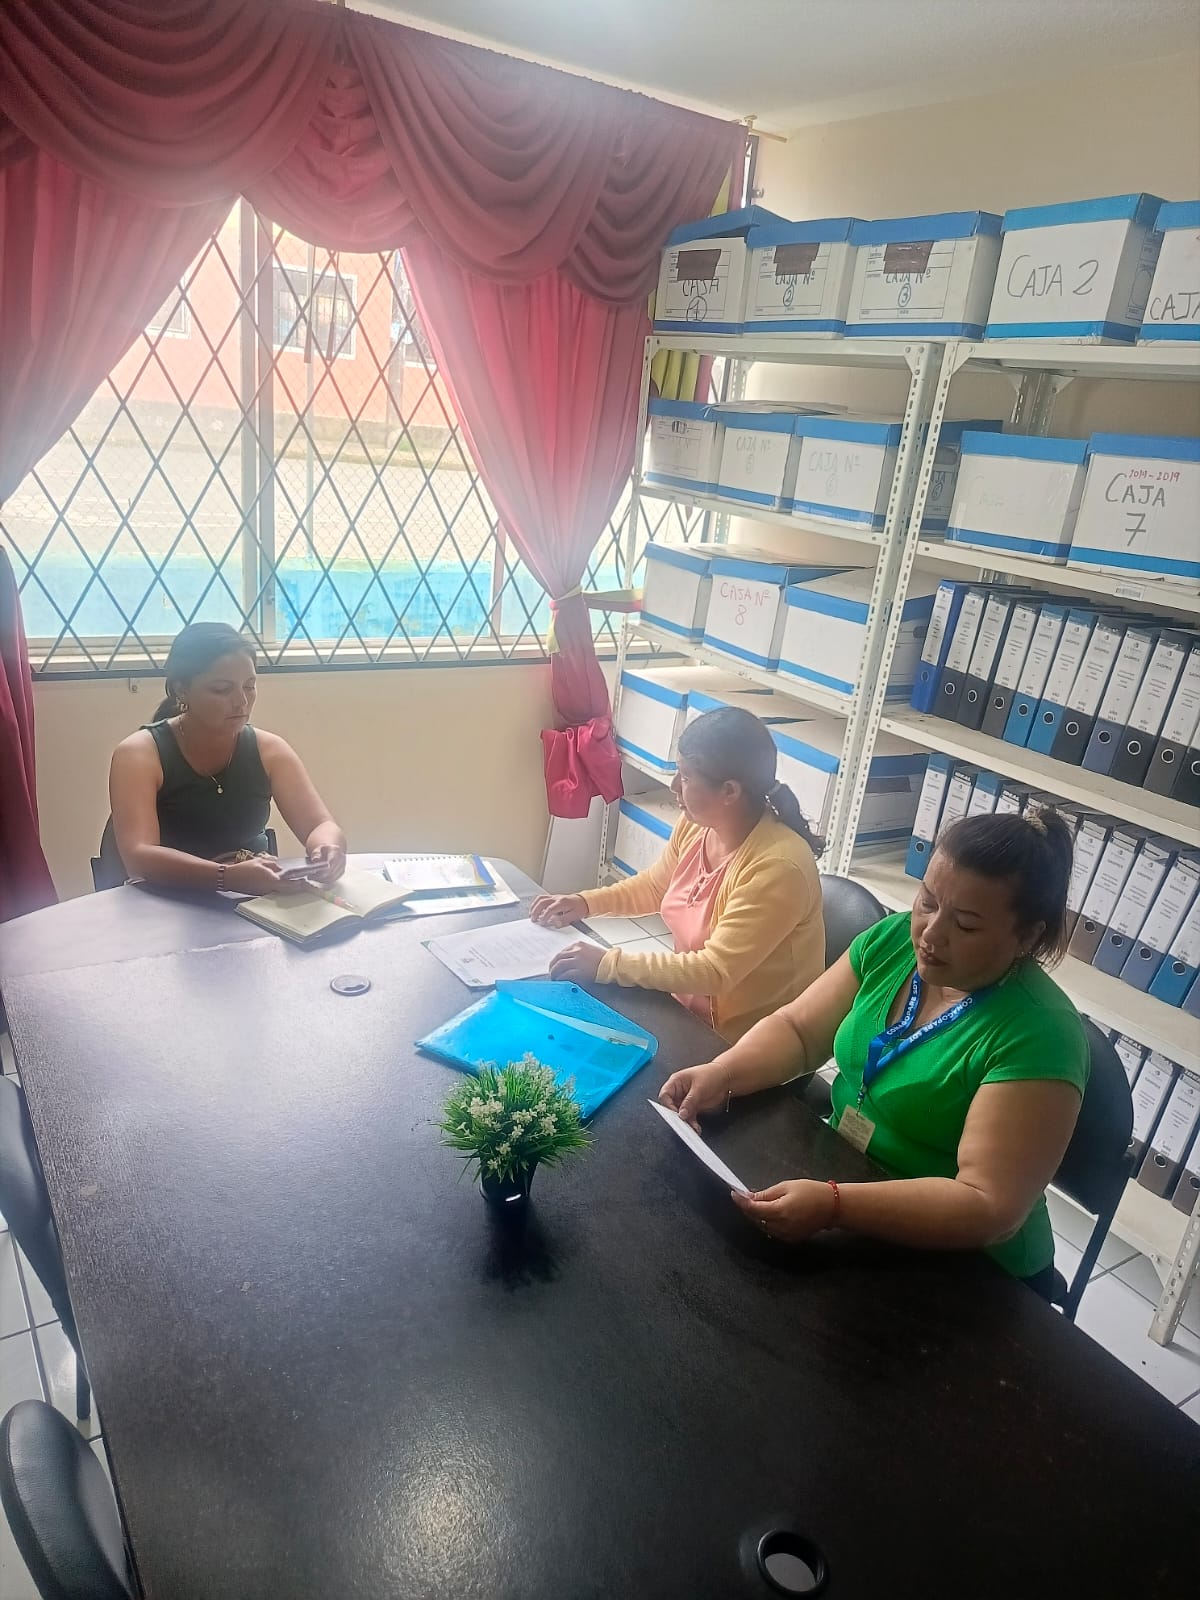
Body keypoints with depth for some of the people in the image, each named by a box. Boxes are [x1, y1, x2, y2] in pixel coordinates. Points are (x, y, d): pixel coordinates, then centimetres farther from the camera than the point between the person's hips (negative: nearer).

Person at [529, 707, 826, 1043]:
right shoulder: (695, 826, -6)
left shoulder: (778, 867, -29)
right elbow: (654, 886, 14)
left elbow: (715, 970, -30)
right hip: (687, 1008, 7)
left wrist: (607, 964, -29)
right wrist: (585, 903, 0)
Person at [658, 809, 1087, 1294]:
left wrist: (833, 1206, -39)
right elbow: (799, 1030, 0)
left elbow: (990, 1207, -29)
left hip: (964, 1270, -5)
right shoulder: (893, 940, -7)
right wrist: (722, 1073, -19)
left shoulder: (1038, 1036, -25)